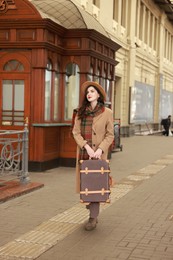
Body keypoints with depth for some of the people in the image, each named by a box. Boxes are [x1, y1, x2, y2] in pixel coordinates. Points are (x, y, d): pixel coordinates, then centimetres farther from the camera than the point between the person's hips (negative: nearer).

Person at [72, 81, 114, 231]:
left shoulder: (107, 112, -2)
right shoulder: (81, 112, 6)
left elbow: (110, 135, -2)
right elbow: (76, 132, 0)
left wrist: (100, 149, -16)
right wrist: (87, 147, -14)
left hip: (99, 154, -3)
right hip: (83, 153, 3)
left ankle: (93, 218, 5)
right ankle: (93, 213, 27)